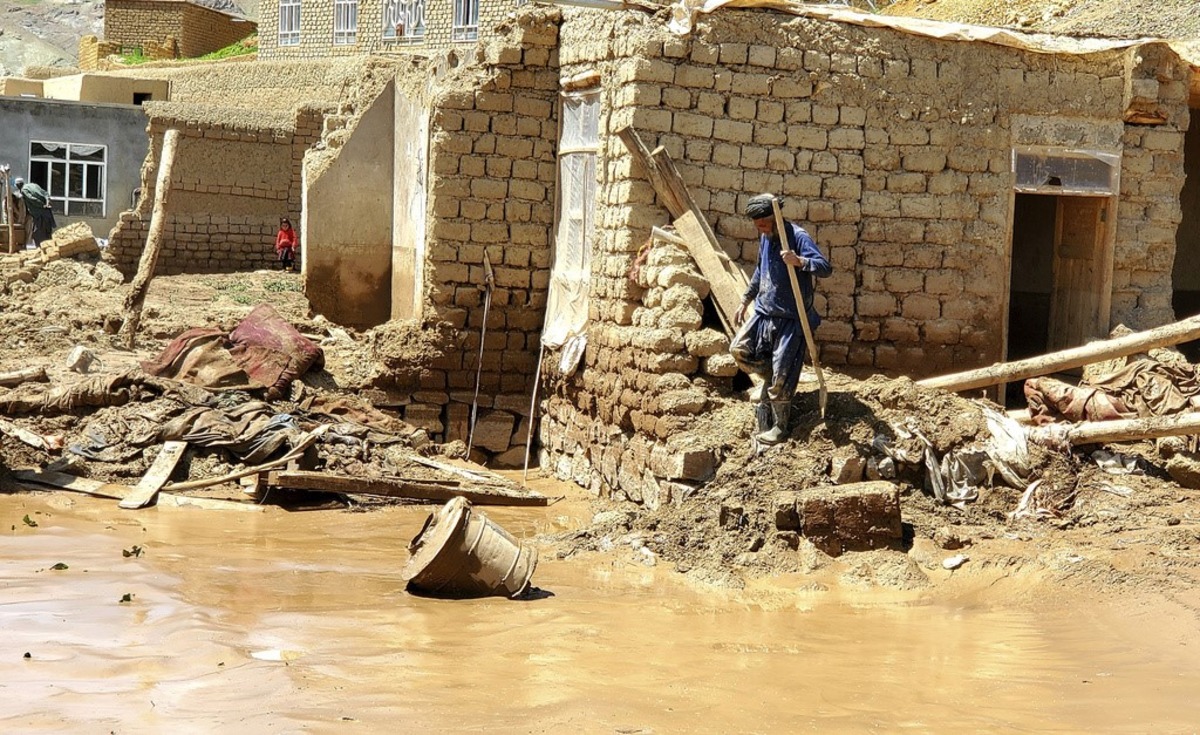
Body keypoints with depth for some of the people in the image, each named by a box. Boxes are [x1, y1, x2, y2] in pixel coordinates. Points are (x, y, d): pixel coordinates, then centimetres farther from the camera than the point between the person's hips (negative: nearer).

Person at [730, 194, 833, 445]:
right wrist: (745, 301, 25)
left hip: (790, 319, -8)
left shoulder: (798, 237, -18)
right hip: (764, 312, 8)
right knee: (739, 350, 2)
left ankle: (779, 428, 10)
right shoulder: (765, 238, 7)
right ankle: (772, 377, 25)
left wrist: (799, 261, -46)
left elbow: (826, 268, -28)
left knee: (781, 376, -4)